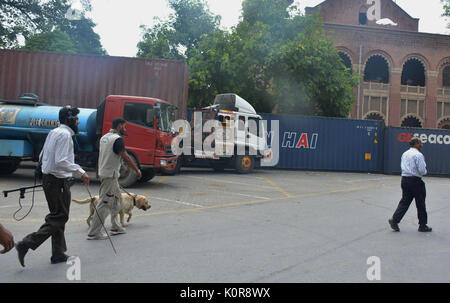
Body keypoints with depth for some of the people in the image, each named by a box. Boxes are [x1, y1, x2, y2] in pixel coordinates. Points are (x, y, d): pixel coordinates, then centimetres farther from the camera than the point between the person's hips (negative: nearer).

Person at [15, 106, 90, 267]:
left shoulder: (53, 132, 15)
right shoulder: (65, 134, -14)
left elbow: (42, 156, 18)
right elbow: (61, 161, -23)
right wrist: (80, 171, -21)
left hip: (48, 178, 10)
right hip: (58, 181, -10)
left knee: (57, 216, 14)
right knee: (59, 217, -2)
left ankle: (58, 254, 21)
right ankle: (26, 244, -5)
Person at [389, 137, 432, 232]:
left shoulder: (405, 154, 11)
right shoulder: (418, 155, -14)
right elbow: (422, 171, -19)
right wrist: (424, 172, 4)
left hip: (404, 179, 7)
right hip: (415, 181, -7)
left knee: (404, 201, 10)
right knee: (420, 204, 6)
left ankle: (395, 220, -2)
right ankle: (422, 225, 16)